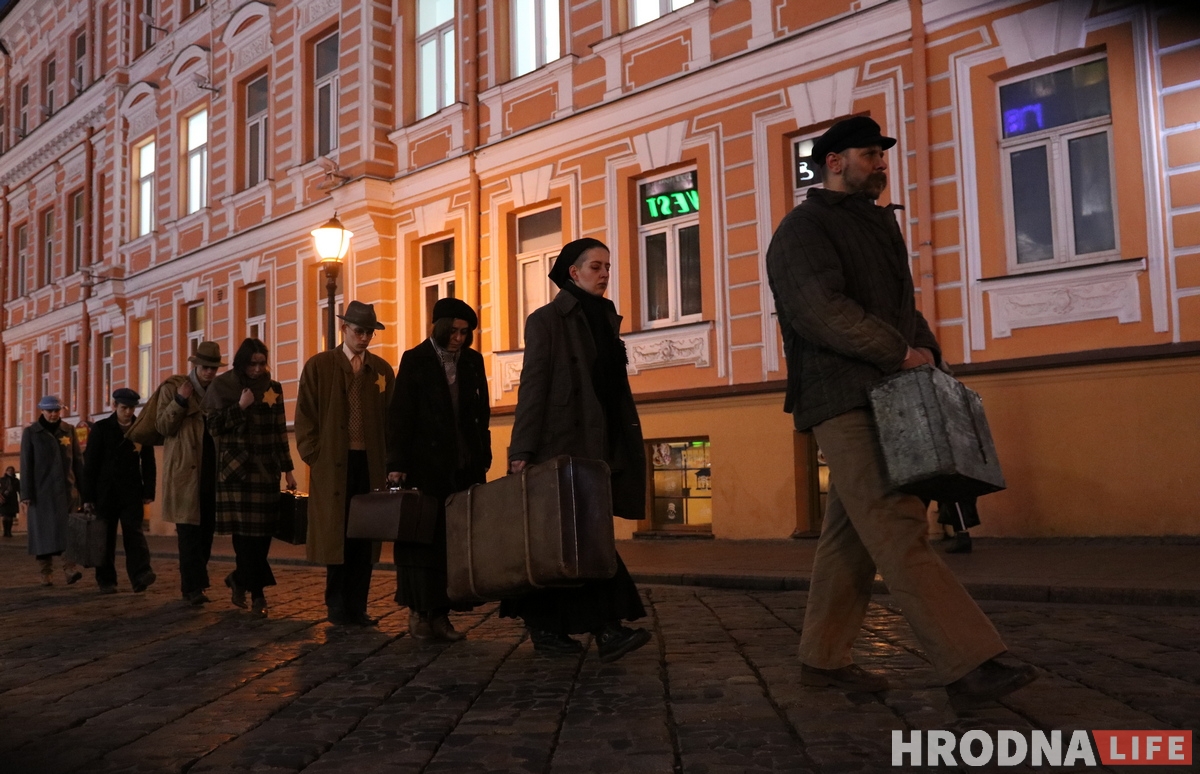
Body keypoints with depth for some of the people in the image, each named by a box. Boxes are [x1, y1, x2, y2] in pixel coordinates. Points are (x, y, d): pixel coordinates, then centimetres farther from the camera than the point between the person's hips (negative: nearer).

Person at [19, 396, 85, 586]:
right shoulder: (31, 432, 2)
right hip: (42, 490, -1)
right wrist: (26, 494, -6)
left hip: (67, 488, 1)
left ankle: (70, 568, -12)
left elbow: (77, 460, 9)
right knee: (44, 531, 2)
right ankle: (46, 573, 10)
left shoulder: (68, 430, 7)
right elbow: (26, 465, -1)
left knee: (69, 530, -8)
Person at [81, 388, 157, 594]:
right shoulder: (101, 429, 0)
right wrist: (88, 497, -6)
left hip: (132, 493, 1)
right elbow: (90, 464, -2)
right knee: (106, 537, 6)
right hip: (105, 493, 0)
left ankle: (140, 576, -18)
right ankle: (106, 581, 14)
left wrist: (148, 491, -1)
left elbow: (148, 463, 6)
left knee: (134, 533, -9)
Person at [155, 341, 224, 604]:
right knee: (189, 531, -8)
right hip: (185, 472, -5)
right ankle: (193, 588, -7)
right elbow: (162, 427, -6)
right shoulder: (172, 388, 1)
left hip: (212, 471, 5)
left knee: (206, 530, 7)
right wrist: (179, 402, -18)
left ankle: (194, 583, 17)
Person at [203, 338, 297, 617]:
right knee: (245, 532, -5)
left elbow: (280, 431, 11)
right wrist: (240, 407, -13)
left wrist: (287, 469, 9)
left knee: (263, 532, 1)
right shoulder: (221, 387, 1)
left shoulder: (273, 388, 9)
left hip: (266, 470, 3)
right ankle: (257, 593, 3)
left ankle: (241, 580, 24)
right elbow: (213, 426, -3)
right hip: (237, 469, -3)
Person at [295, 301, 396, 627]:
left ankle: (357, 607, 9)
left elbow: (391, 419, 10)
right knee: (337, 535, 2)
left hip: (371, 465, 2)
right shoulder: (318, 366, 3)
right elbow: (305, 417, 2)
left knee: (365, 536, 2)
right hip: (333, 465, -2)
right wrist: (314, 458, -4)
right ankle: (338, 607, 12)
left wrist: (389, 461, 2)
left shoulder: (382, 370, 11)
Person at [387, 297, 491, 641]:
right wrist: (397, 465, -11)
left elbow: (482, 413, 12)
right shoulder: (415, 360, 1)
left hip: (465, 465, 3)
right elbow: (400, 416, -4)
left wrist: (483, 457, 5)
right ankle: (418, 610, 8)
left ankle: (441, 614, 6)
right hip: (426, 464, -3)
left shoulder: (473, 361, 10)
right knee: (422, 536, 1)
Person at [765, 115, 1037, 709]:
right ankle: (968, 666, -14)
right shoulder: (804, 228, -2)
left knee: (854, 534, 9)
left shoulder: (879, 223, 26)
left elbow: (902, 304, 27)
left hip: (887, 395, 9)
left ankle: (823, 659, 17)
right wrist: (901, 354, -14)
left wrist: (929, 355, 9)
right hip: (843, 401, -9)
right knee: (897, 530, -12)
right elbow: (819, 310, -16)